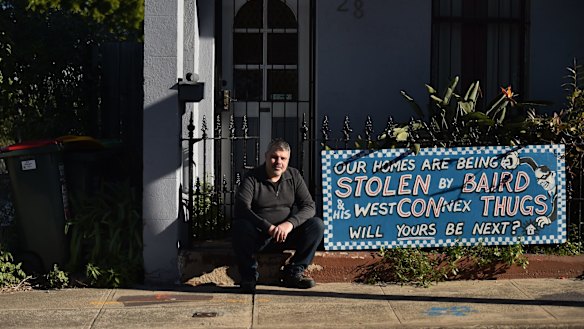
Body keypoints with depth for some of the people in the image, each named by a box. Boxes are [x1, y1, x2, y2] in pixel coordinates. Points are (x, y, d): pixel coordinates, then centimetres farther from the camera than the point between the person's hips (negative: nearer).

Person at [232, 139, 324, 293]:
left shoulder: (294, 176, 5)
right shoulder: (252, 178, -5)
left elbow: (309, 206, -4)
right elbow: (242, 208, -19)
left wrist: (290, 223, -24)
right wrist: (268, 227, -31)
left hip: (288, 233, 3)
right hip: (258, 234, -3)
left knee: (317, 225, -19)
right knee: (240, 226, -35)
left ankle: (293, 272, -9)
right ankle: (249, 274, -13)